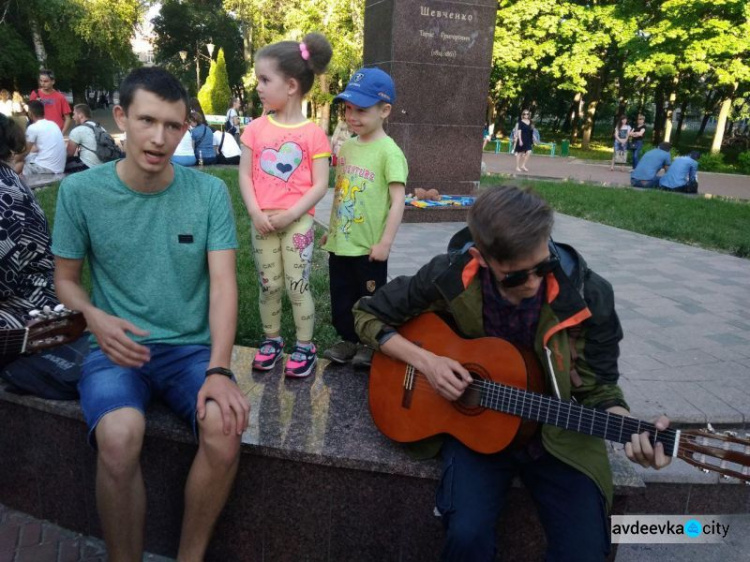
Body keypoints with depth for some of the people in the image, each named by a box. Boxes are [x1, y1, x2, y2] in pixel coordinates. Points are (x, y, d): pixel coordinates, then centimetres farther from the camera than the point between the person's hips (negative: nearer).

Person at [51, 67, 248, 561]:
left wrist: (219, 369, -21)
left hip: (192, 347, 1)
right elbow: (66, 278, 10)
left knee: (224, 429, -27)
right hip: (116, 350, 0)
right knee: (119, 438, -30)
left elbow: (223, 282, -8)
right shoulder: (80, 191, -1)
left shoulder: (210, 192, -2)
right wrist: (93, 317, -13)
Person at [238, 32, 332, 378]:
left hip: (297, 221, -3)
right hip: (262, 222, 3)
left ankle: (305, 347, 15)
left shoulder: (313, 133, -6)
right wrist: (255, 212, -11)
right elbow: (245, 175, 3)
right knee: (268, 286, 11)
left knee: (297, 286, 1)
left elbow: (320, 185, -8)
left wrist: (290, 215, -15)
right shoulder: (256, 129, 4)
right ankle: (271, 340, 27)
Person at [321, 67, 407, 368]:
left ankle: (371, 346, 28)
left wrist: (385, 243, -19)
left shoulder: (388, 151, -14)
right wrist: (332, 229, 17)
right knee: (341, 298, 17)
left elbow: (398, 201, -17)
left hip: (369, 247, -7)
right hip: (340, 243, 7)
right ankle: (349, 340, 35)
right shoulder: (347, 146, 7)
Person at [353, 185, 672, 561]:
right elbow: (368, 315, -6)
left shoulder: (589, 296, -17)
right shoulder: (450, 277, -18)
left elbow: (596, 386, -5)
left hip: (557, 435, 1)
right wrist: (425, 360, -20)